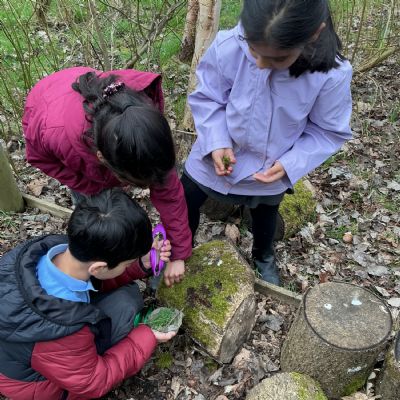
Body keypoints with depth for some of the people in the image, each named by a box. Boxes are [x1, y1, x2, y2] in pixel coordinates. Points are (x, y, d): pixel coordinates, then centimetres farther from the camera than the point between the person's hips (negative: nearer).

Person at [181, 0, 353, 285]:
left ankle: (264, 256, 62)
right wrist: (217, 142, -27)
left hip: (270, 172, 1)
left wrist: (290, 164, -25)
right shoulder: (227, 48, -31)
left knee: (265, 216, 29)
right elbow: (206, 99, -14)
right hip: (214, 159, 0)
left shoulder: (333, 75, -31)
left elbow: (329, 131, -14)